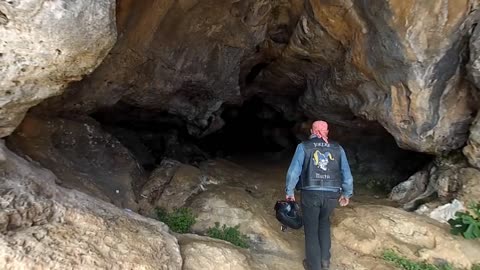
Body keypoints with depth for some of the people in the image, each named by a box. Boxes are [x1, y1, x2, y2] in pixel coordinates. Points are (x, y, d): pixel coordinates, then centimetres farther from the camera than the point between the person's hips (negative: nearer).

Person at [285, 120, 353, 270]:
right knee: (324, 223, 28)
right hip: (332, 194, 3)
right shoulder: (337, 148, 8)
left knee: (311, 229, 13)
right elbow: (346, 172, 10)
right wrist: (347, 193, 22)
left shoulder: (303, 146, 0)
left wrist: (289, 191, 5)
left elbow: (294, 171, -5)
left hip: (310, 193, -3)